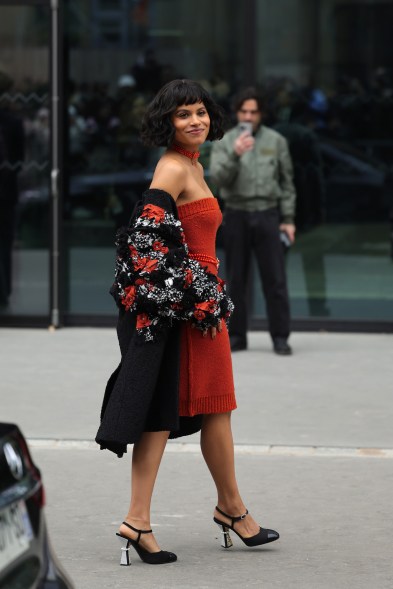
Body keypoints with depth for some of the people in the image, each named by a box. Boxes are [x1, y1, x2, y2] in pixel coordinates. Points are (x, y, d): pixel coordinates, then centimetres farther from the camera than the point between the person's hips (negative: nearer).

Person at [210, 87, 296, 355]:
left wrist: (287, 219, 4)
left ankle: (280, 337, 2)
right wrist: (235, 155, -24)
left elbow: (287, 182, 8)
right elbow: (218, 177, -9)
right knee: (236, 280, 6)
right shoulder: (225, 142, 3)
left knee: (275, 280, -2)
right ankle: (237, 336, 14)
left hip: (268, 215, 0)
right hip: (236, 216, 0)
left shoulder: (276, 141, 5)